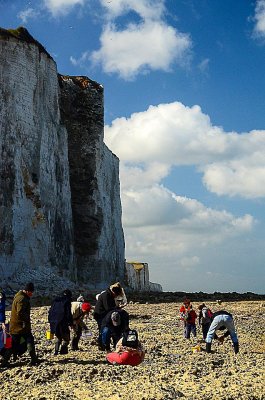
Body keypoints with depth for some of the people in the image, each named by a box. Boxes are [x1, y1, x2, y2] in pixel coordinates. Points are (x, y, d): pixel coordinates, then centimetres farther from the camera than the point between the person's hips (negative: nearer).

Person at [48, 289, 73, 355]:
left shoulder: (55, 300, 12)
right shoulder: (67, 301, -6)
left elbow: (50, 312, 15)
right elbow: (68, 314, -10)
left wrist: (51, 321, 20)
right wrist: (71, 323, -3)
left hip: (54, 322, 6)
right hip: (62, 322, -6)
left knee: (58, 337, 20)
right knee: (66, 338, 5)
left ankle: (56, 351, 11)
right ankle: (63, 350, -10)